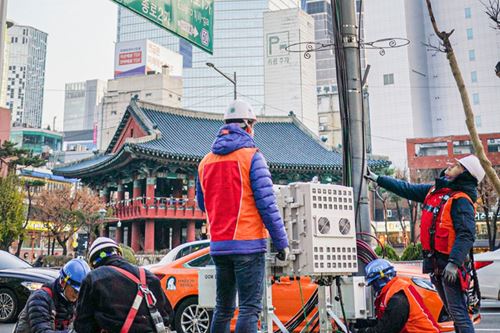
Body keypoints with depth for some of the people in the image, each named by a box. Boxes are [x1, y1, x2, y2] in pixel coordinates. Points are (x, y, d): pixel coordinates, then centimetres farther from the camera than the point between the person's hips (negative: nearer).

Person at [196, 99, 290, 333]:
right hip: (248, 244, -6)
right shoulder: (252, 156, -7)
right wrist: (281, 242, -7)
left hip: (218, 244, 6)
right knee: (250, 308, -4)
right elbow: (266, 203, -12)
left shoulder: (206, 161, 11)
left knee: (223, 308, 15)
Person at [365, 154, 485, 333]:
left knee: (458, 311, -9)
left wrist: (453, 263, -30)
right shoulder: (435, 190, 12)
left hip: (449, 265, -9)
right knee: (453, 311, 16)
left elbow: (466, 235, -22)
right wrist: (377, 178, 25)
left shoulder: (461, 200, -14)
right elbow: (407, 189, 22)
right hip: (435, 262, 9)